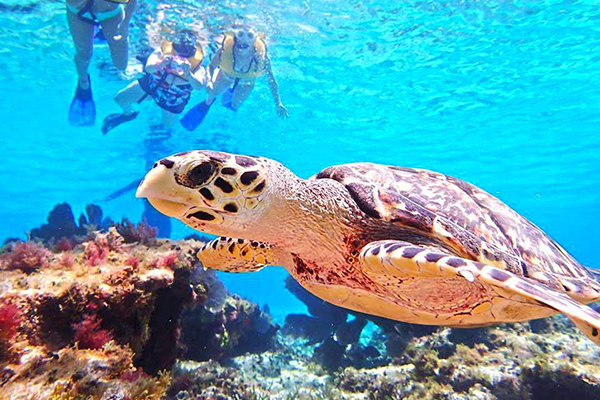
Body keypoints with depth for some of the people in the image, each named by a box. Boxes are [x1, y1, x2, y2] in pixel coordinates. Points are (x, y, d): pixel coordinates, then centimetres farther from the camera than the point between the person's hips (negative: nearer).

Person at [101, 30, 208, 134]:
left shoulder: (196, 65, -37)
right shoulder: (164, 50, -33)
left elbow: (199, 86, -55)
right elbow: (148, 68, -47)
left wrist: (188, 75, -73)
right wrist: (160, 64, -67)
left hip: (173, 99, -1)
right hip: (152, 83, 2)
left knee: (168, 125, 16)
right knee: (120, 99, 9)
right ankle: (129, 114, 45)